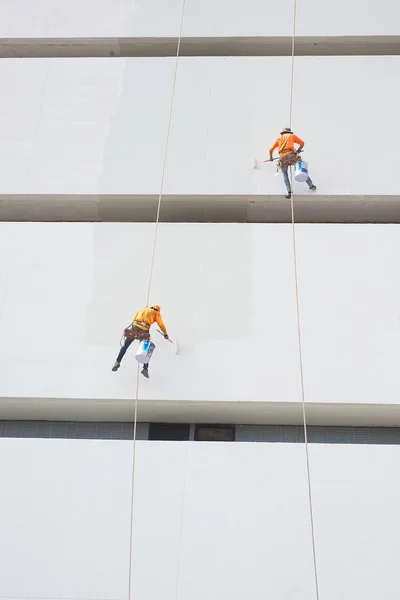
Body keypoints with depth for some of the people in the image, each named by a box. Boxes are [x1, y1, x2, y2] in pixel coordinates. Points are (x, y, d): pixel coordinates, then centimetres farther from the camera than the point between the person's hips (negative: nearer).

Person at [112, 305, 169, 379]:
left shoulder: (141, 309, 29)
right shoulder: (156, 313, 20)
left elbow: (133, 320, 23)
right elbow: (161, 325, 22)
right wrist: (165, 334, 33)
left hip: (134, 328, 2)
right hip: (144, 332, -2)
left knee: (125, 346, 18)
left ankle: (118, 362, 5)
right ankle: (145, 368, 0)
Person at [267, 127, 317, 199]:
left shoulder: (279, 139, 27)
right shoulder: (292, 136, 22)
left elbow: (271, 150, 24)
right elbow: (302, 143, 21)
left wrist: (271, 158, 39)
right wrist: (298, 150, 36)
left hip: (282, 157, 1)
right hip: (291, 154, -1)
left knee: (285, 174, 14)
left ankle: (289, 191, -1)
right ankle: (311, 185, 14)